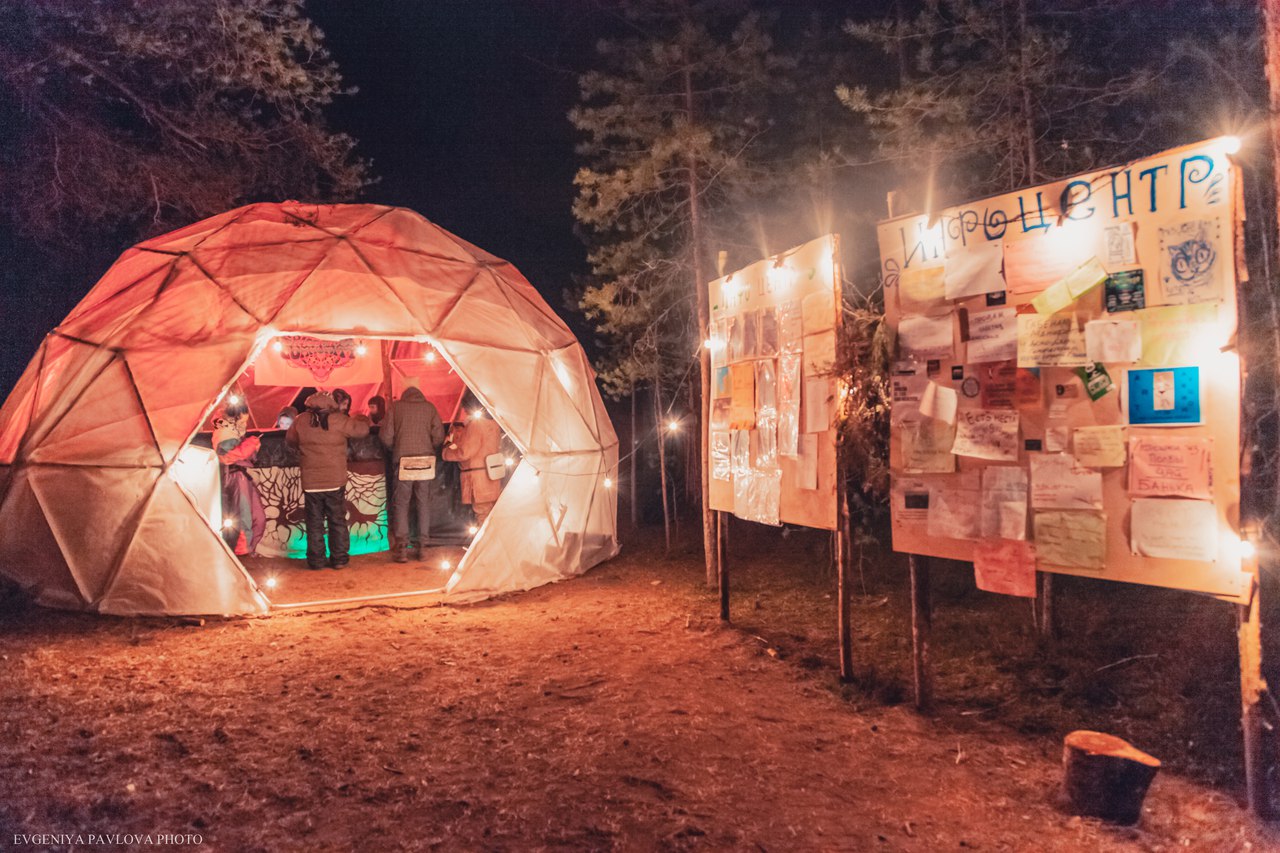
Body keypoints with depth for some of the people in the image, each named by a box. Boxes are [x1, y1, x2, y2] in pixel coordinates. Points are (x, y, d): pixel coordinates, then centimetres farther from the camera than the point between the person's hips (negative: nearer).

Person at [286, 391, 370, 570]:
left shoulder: (301, 421, -3)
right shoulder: (337, 420, -10)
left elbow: (290, 440, 14)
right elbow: (362, 429, 1)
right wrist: (362, 419, 23)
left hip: (311, 482, 1)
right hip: (335, 481, -1)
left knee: (314, 522, 10)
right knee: (337, 521, 10)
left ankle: (316, 560, 12)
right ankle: (339, 558, 12)